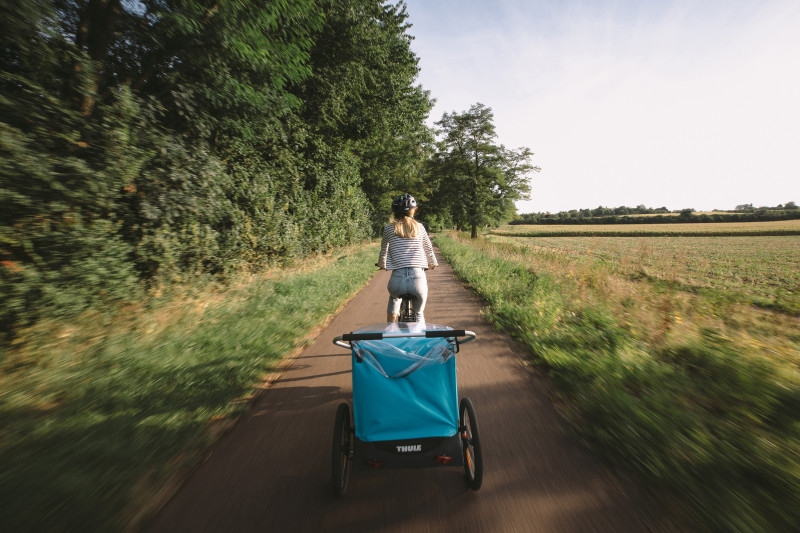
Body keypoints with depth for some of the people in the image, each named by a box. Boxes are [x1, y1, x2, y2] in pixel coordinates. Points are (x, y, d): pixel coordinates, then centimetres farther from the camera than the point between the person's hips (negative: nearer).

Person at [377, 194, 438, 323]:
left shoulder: (388, 228, 5)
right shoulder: (419, 227, 8)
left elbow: (383, 252, 15)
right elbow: (429, 249, 17)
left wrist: (382, 265, 36)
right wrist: (433, 264, 36)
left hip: (398, 279, 0)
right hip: (418, 278, 0)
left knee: (394, 299, 35)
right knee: (419, 314, 25)